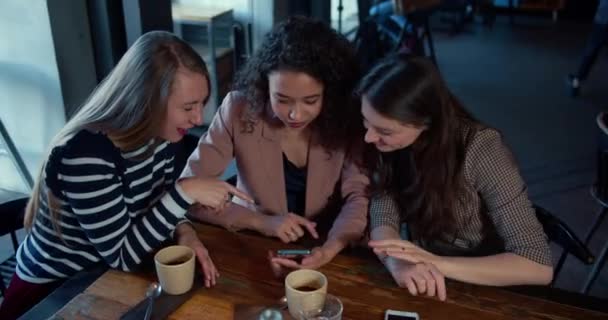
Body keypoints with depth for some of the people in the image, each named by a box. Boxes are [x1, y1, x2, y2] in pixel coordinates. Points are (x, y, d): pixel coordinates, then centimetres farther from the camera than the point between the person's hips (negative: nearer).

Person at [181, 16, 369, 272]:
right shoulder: (239, 109, -16)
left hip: (321, 248, 1)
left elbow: (360, 194, -13)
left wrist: (330, 248, -31)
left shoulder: (346, 115, -13)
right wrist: (261, 222, -22)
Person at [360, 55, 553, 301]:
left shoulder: (480, 151, -24)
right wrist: (398, 262, -33)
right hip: (422, 285, 2)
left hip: (477, 290, -2)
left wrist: (438, 263, -34)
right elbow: (383, 216, -13)